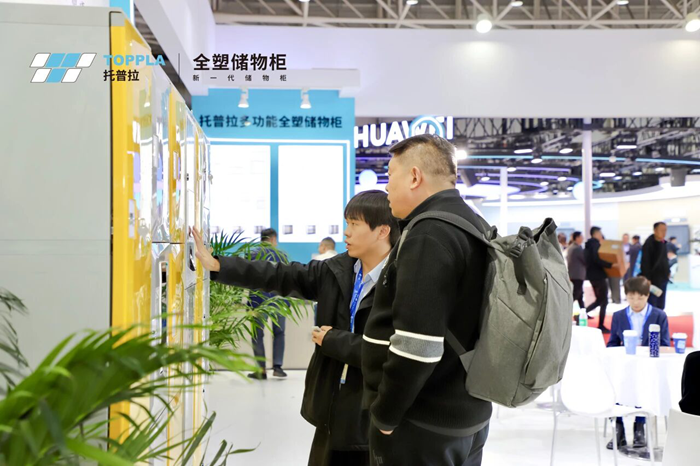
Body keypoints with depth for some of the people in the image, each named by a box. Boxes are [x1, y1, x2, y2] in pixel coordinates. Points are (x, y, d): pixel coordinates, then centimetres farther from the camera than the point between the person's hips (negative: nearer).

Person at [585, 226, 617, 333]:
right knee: (604, 301, -1)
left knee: (599, 300, 17)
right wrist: (610, 265, -29)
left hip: (592, 275, 9)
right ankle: (601, 326, 2)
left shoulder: (589, 245, 15)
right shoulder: (595, 244, -14)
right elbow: (597, 260, -27)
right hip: (598, 275, -9)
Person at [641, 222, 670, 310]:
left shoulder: (663, 243, 9)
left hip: (663, 279, 8)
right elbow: (645, 264, -18)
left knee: (660, 306, 14)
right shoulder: (649, 244, -15)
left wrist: (668, 272, 12)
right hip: (653, 280, -8)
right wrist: (647, 281, -21)